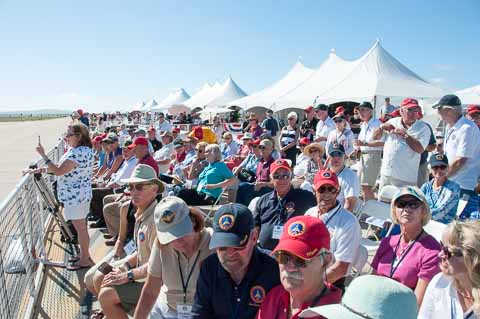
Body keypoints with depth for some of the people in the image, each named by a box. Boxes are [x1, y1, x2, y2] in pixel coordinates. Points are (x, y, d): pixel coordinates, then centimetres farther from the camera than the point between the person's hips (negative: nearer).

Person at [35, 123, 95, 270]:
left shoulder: (79, 153, -24)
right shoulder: (81, 150, 9)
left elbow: (59, 171, -26)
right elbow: (63, 169, 16)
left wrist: (43, 155, -19)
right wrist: (45, 169, 5)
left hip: (76, 196, -10)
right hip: (76, 195, 10)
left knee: (80, 228, 2)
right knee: (80, 227, 19)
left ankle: (85, 260, 14)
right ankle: (84, 255, 32)